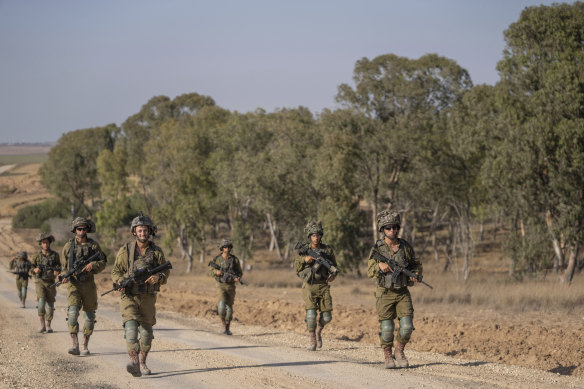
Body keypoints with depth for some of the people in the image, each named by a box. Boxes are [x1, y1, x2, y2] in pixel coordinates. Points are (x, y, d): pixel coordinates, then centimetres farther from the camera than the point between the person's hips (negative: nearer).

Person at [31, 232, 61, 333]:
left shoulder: (55, 255, 1)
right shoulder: (37, 256, 0)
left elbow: (59, 266, 11)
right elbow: (30, 267, 8)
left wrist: (57, 271, -11)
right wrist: (35, 270, -14)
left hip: (50, 283, 2)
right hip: (40, 281, -2)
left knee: (50, 304, 4)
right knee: (41, 301, -19)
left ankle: (48, 325, 15)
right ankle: (42, 324, -13)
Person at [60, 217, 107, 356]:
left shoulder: (94, 245, 6)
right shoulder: (68, 246, 4)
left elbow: (103, 262, 7)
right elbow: (64, 266, 9)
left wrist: (93, 265, -13)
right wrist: (64, 277, -11)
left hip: (89, 283, 2)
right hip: (73, 283, -2)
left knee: (90, 315, 6)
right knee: (73, 312, -19)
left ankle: (85, 346, 17)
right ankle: (75, 345, -22)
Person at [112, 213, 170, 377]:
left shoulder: (157, 252, 4)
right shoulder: (125, 250, -1)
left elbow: (166, 272, 8)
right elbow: (116, 271, 5)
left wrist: (158, 277, -15)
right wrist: (120, 281, -17)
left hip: (148, 298, 3)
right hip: (129, 297, -3)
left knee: (146, 332, 9)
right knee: (131, 327, -21)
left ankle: (142, 363, 27)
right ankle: (134, 363, -31)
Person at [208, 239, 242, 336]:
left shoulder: (235, 259, 1)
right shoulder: (217, 259, -2)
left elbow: (240, 272, 7)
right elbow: (210, 271, 6)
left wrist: (238, 278, -16)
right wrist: (216, 272, -16)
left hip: (231, 286, 2)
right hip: (221, 285, -2)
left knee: (229, 307, 5)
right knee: (222, 305, -21)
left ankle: (227, 328, 19)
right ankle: (223, 322, 1)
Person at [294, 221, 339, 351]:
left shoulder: (328, 250, 5)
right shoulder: (303, 250, 1)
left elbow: (334, 266, 12)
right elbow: (296, 267, 0)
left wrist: (333, 275, -9)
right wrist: (305, 260, -19)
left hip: (323, 286, 2)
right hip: (309, 286, -2)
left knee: (327, 317, -1)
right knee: (311, 314, -15)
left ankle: (318, 331, 31)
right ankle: (312, 342, -3)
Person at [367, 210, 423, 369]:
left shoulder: (405, 246, 2)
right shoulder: (377, 248, -5)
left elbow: (417, 264, 13)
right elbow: (370, 271, -9)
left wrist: (415, 274, -8)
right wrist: (379, 265, -30)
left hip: (402, 293, 2)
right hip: (385, 294, -2)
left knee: (407, 326, -7)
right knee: (387, 328, -3)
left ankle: (399, 351, 17)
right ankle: (387, 356, 18)